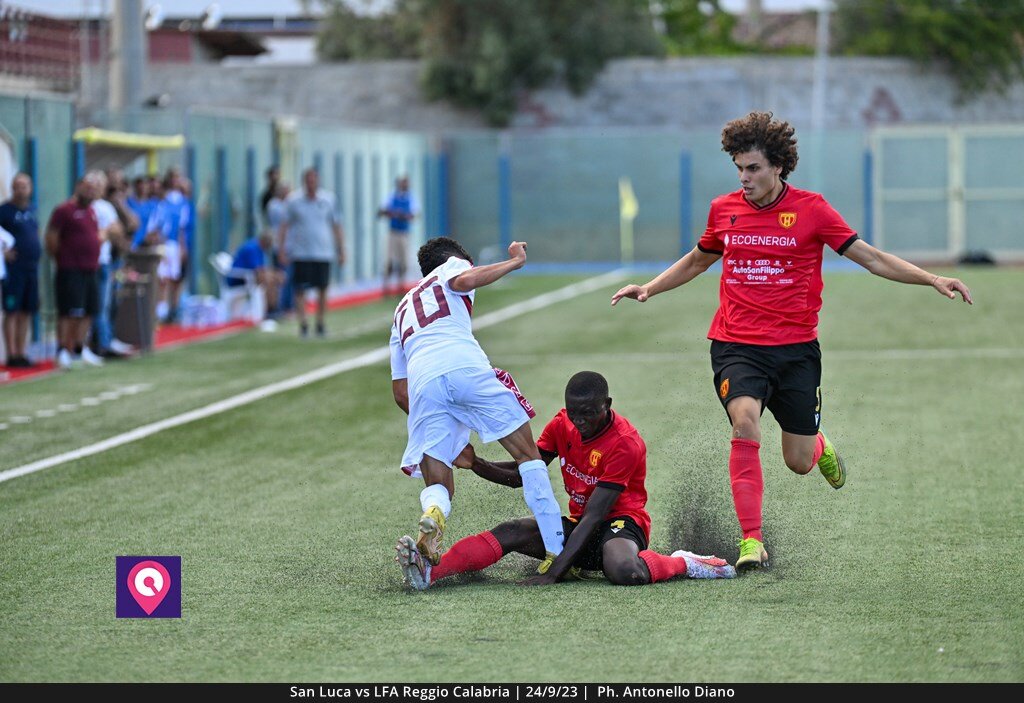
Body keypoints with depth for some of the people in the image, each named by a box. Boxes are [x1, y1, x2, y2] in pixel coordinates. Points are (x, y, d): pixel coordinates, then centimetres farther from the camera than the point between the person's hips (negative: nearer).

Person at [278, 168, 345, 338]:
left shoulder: (328, 200, 6)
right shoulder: (294, 201, 2)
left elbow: (336, 227, 12)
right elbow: (284, 226, 4)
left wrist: (341, 251, 8)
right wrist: (281, 249, -4)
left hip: (323, 253, 1)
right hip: (300, 253, -1)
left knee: (322, 290, 1)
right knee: (300, 290, -8)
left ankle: (320, 324, 14)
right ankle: (303, 325, -4)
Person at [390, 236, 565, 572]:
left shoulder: (402, 310, 40)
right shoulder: (452, 266, 28)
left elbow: (400, 392, 34)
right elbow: (464, 281, -1)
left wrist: (452, 440, 38)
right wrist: (514, 262, 13)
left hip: (422, 382, 4)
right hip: (464, 365, -4)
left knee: (438, 488, 8)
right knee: (528, 455, 8)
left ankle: (433, 513, -29)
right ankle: (557, 552, -2)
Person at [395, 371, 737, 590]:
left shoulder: (625, 443, -22)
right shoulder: (563, 425, 1)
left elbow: (594, 516, -26)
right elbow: (522, 474, 4)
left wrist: (554, 573, -32)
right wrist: (476, 464, -16)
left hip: (620, 523, -7)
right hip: (580, 524, 7)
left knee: (623, 571, -42)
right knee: (511, 532, -19)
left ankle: (682, 563, -14)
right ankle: (429, 571, -34)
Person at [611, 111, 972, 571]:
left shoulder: (811, 209, -3)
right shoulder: (723, 210, 5)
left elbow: (871, 258, -1)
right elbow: (697, 260, 25)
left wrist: (933, 280, -10)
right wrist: (648, 288, 14)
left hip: (796, 348, -1)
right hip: (736, 347, 1)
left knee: (799, 462, 4)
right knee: (745, 422, -27)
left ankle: (819, 446, 45)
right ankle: (751, 541, -25)